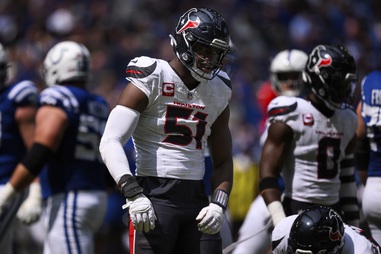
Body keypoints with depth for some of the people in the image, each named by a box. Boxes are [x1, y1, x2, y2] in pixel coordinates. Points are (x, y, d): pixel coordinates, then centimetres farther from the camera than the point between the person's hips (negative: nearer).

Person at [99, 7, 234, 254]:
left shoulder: (218, 92, 12)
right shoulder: (151, 81, -7)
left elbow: (223, 161, 19)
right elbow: (110, 142, -14)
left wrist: (218, 205, 1)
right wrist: (133, 195, -24)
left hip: (197, 197, 6)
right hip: (155, 197, -6)